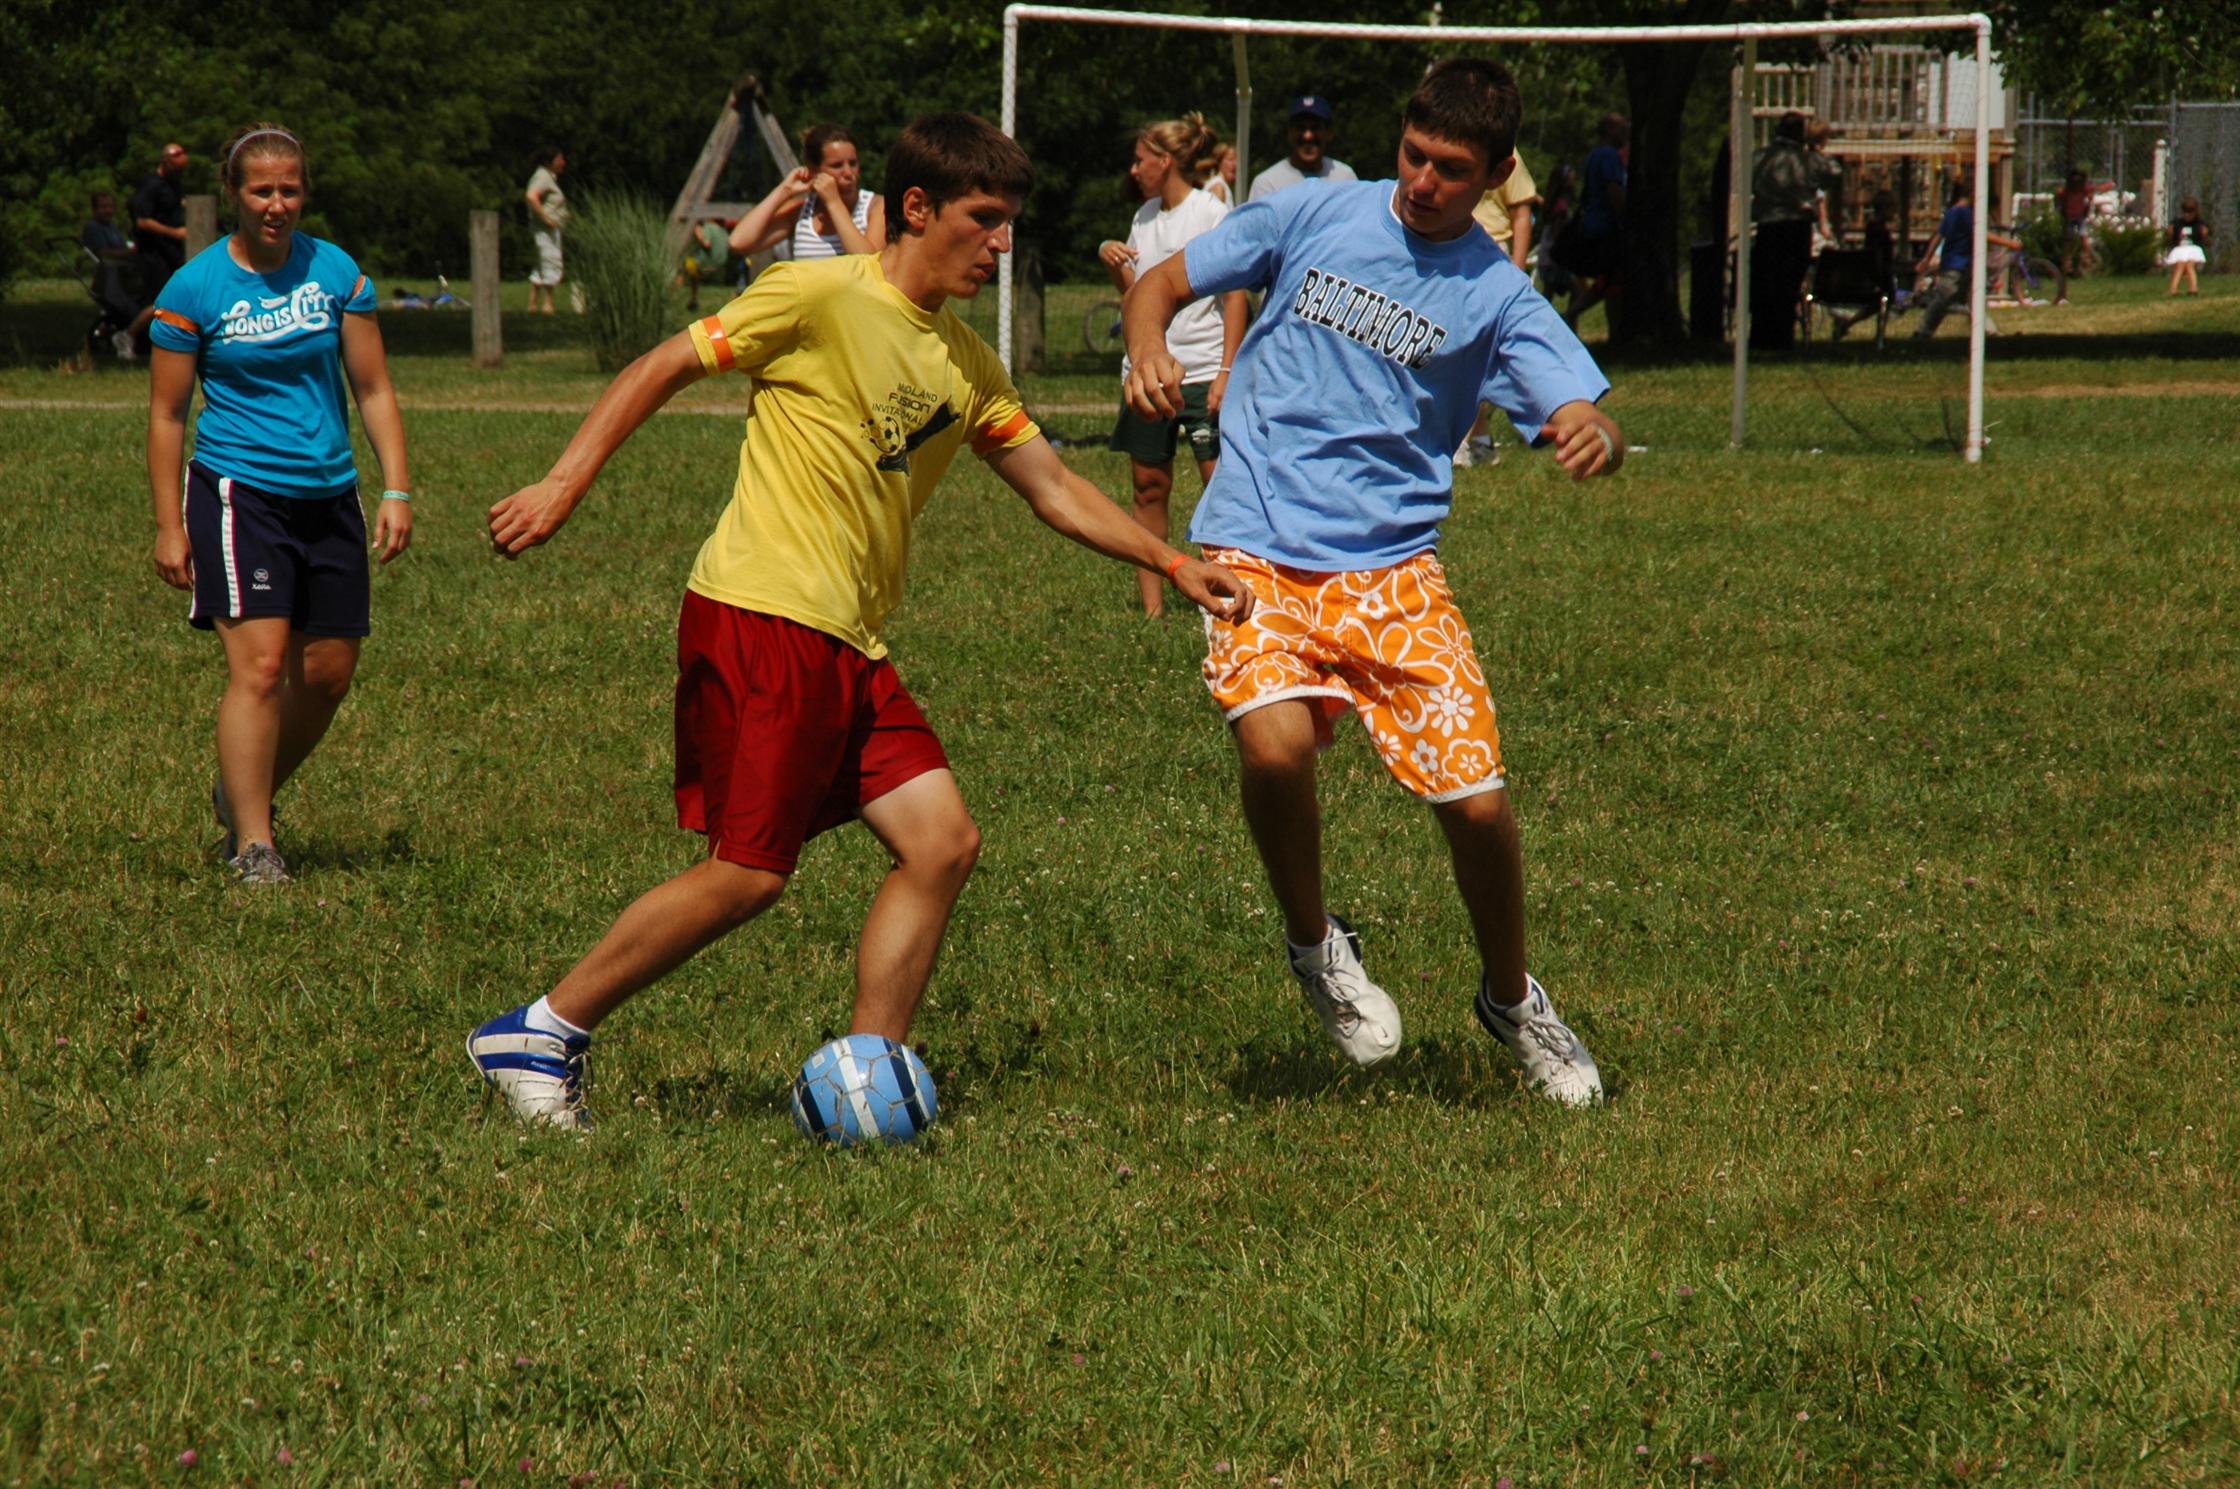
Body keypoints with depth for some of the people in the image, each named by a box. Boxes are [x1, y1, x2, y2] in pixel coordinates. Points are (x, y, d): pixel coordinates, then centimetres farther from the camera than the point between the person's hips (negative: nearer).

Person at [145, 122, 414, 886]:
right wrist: (169, 526, -3)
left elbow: (373, 388, 10)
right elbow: (166, 414, 1)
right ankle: (253, 845, -12)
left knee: (328, 674, 7)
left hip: (328, 497, 4)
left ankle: (243, 792, 31)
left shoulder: (336, 272, 5)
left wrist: (396, 490, 2)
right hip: (238, 493, -4)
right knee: (260, 665, -16)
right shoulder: (193, 290, -4)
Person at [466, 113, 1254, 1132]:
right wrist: (565, 484, -14)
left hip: (849, 647, 9)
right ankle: (538, 1038, 0)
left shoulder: (967, 367, 17)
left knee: (942, 840, -2)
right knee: (748, 875, -11)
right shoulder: (822, 298, -6)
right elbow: (662, 370, -5)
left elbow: (1055, 491, 24)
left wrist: (1171, 563, 15)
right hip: (759, 617, -9)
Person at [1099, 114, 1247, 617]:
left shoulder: (1212, 214, -6)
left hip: (1201, 371, -6)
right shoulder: (1145, 217, 14)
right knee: (1149, 485, 5)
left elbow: (1235, 296, -9)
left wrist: (1227, 371, -15)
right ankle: (1151, 604, 8)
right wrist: (1111, 259, 1)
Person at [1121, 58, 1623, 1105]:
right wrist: (1148, 351, -11)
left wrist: (1594, 437, -34)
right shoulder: (1317, 218, 3)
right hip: (1257, 552, -1)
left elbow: (1587, 422, -8)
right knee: (1275, 745, -28)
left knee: (1477, 801, -8)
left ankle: (1512, 1001, 22)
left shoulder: (1497, 300, 1)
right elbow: (1162, 283, 12)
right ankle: (1314, 945, 2)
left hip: (1393, 569, 1)